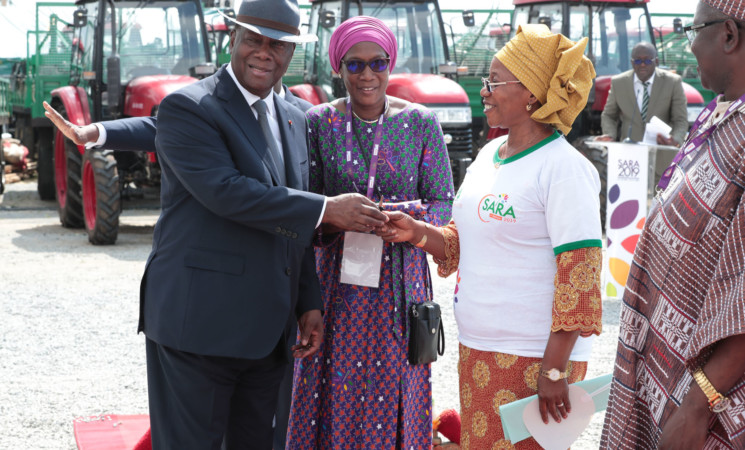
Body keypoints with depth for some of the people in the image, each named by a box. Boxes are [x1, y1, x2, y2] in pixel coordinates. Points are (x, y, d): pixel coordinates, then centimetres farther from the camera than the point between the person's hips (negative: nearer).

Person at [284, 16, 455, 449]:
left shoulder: (421, 123, 1)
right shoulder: (319, 122, 1)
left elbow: (442, 202, 0)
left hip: (400, 280, 0)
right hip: (337, 280, 0)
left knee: (393, 395, 4)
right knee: (335, 394, 3)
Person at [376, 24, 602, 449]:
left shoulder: (564, 169, -14)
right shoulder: (489, 154, 11)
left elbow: (579, 278, -18)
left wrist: (555, 370, -20)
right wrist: (419, 233, 1)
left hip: (534, 360, -8)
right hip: (478, 351, 8)